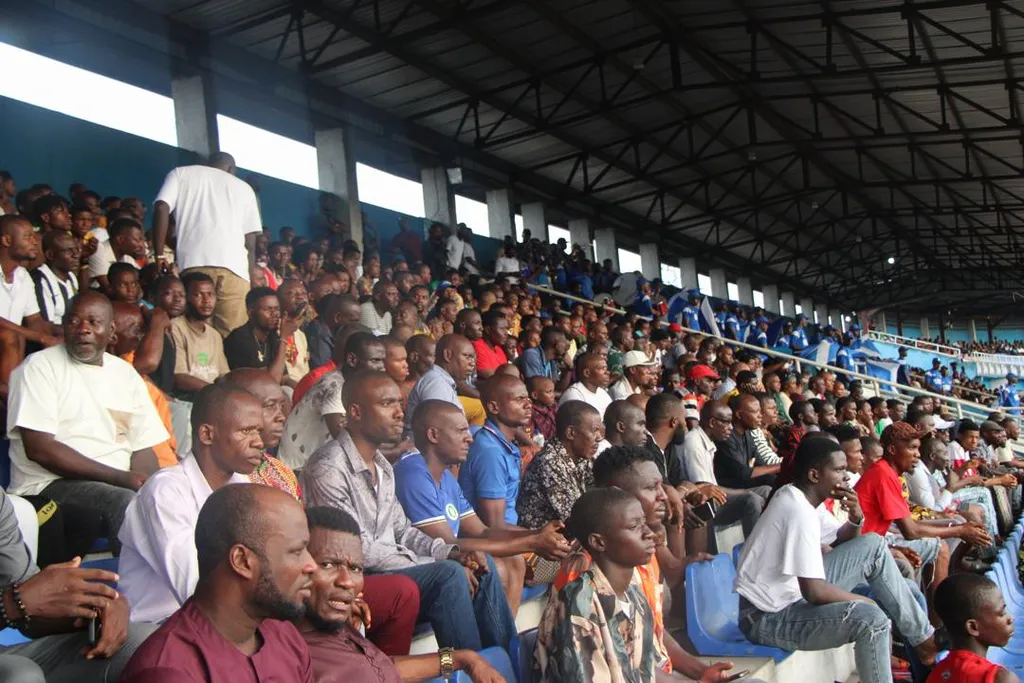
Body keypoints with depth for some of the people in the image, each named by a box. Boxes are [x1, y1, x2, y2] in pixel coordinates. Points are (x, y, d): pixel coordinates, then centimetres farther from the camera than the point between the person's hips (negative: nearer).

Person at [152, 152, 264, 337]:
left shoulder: (181, 173, 21)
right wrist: (250, 278, 19)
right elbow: (251, 243, 14)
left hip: (192, 266, 0)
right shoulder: (244, 187, 22)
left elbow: (162, 207, 3)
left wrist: (160, 255, 6)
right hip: (234, 268, 0)